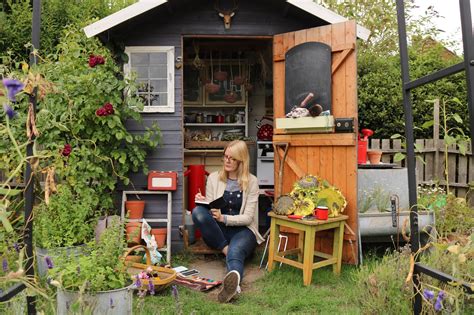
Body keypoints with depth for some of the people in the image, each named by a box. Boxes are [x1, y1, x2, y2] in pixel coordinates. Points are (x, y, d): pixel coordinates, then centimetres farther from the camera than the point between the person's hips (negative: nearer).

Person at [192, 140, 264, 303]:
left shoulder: (251, 181, 2)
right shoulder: (214, 178, 8)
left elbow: (248, 217, -4)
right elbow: (210, 211, 10)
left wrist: (223, 218, -20)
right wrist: (203, 202, -14)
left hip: (242, 230, -3)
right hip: (217, 231, 3)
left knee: (236, 249, -39)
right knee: (198, 212, -29)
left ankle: (233, 281, -72)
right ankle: (227, 250, -26)